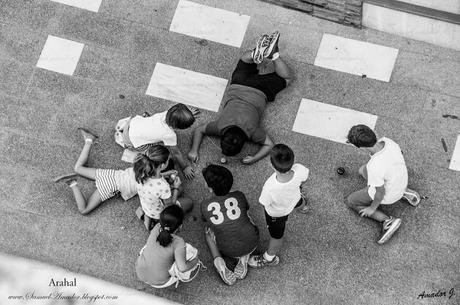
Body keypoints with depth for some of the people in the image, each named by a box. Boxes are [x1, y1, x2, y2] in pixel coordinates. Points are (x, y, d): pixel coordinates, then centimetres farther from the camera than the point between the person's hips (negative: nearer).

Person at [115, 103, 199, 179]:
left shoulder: (168, 113, -15)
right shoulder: (170, 135, -31)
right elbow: (176, 153, -17)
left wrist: (189, 114, 28)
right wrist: (185, 168, -4)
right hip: (132, 141, -7)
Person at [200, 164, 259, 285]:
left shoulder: (205, 205, -12)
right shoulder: (239, 196, -9)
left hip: (230, 251, -1)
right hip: (252, 244, 1)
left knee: (208, 229, 27)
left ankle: (219, 262, 6)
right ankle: (244, 260, 16)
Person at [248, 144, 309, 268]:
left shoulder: (270, 188, -50)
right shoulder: (300, 170, -38)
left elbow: (264, 204, -27)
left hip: (277, 213, -5)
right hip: (294, 198, 5)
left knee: (276, 235, 24)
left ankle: (270, 258, 53)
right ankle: (302, 206, 79)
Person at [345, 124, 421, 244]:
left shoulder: (374, 167, -42)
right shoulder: (387, 141, -23)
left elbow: (381, 192, -25)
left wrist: (372, 208, -5)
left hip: (388, 194, -6)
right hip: (402, 181, 6)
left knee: (351, 201, 14)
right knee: (362, 170, 30)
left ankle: (387, 221, 4)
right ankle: (405, 193, 19)